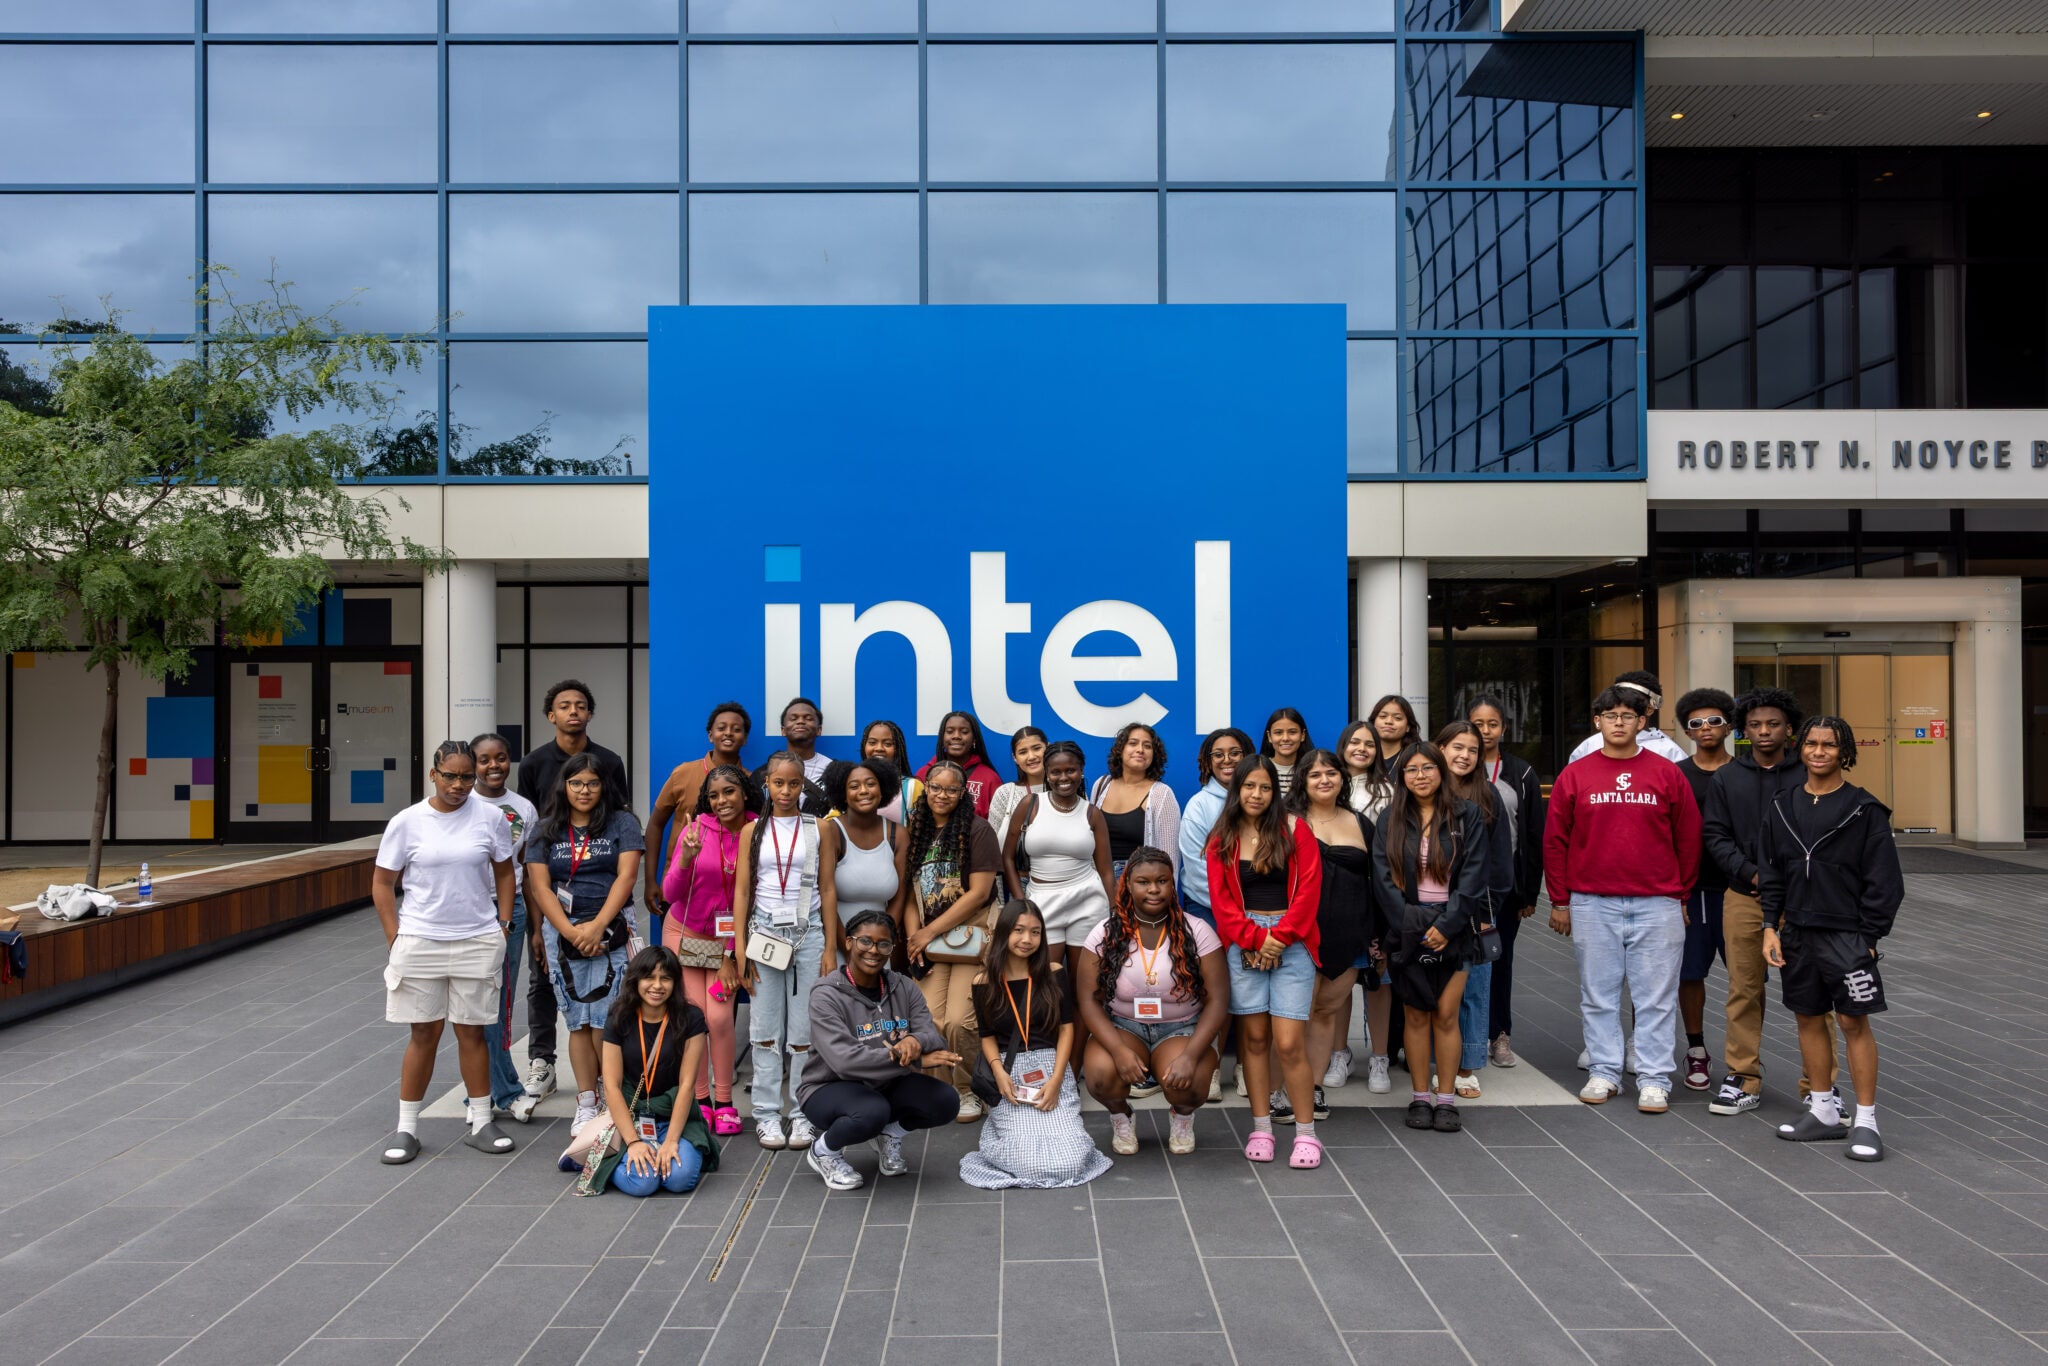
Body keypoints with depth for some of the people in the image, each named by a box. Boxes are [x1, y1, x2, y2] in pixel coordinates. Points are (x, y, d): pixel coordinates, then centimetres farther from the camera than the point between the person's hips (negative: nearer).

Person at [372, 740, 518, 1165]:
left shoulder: (490, 818, -2)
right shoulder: (406, 822, -4)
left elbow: (504, 874, 9)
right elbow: (382, 883, 2)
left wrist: (503, 927, 3)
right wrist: (395, 940, -4)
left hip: (477, 942, 1)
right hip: (419, 942, -1)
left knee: (472, 1032, 8)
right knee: (424, 1034, 6)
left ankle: (480, 1122, 20)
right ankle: (406, 1128, 18)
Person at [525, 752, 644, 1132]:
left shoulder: (622, 823, 4)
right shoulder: (545, 830, 9)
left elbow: (627, 876, -5)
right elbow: (540, 886, 2)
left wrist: (597, 926, -14)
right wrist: (571, 932, -9)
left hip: (612, 927, -2)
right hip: (562, 930, 2)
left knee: (604, 1020, -8)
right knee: (578, 1021, 3)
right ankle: (586, 1105, 9)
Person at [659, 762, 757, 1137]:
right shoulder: (696, 830, -12)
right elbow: (670, 893, -11)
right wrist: (686, 859, -28)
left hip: (730, 940, 0)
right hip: (686, 934, 0)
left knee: (720, 1017, -9)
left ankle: (724, 1102, 6)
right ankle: (700, 1100, 13)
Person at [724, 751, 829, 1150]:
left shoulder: (818, 829, 5)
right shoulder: (753, 831, 7)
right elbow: (742, 890, 5)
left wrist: (830, 948, 0)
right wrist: (739, 948, -3)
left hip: (808, 933, -1)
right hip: (764, 932, 1)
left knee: (805, 1028, 0)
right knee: (765, 1028, 2)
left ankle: (803, 1115, 8)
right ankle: (766, 1114, 10)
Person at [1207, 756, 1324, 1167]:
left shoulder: (1295, 830, 3)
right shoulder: (1221, 840, 7)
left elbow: (1309, 890, -2)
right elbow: (1221, 900, 3)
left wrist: (1279, 937, -7)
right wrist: (1254, 938, -7)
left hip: (1291, 944, -2)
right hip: (1242, 945, 2)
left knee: (1289, 1043, -7)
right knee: (1253, 1038, 4)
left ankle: (1306, 1134, 5)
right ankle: (1261, 1129, 14)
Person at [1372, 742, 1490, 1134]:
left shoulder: (1467, 816, 4)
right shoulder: (1390, 821, 7)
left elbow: (1472, 877, -3)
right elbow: (1384, 880, 0)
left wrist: (1446, 925, -12)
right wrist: (1414, 923, -11)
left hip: (1452, 928, -1)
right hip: (1408, 929, 1)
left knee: (1446, 1014, -3)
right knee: (1415, 1015, 3)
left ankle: (1446, 1099, 6)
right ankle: (1420, 1098, 11)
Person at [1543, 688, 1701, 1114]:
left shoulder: (1667, 774, 3)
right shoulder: (1575, 776, 3)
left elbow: (1688, 839, 7)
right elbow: (1555, 841, 6)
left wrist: (1682, 897, 7)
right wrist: (1559, 902, 4)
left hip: (1657, 904, -1)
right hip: (1592, 906, 1)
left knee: (1656, 997, 2)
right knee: (1598, 995, 8)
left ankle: (1654, 1080, 10)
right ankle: (1603, 1072, 18)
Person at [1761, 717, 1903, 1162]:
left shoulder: (1864, 810, -6)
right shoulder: (1783, 807, 8)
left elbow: (1884, 881, -5)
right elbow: (1772, 874, 12)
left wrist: (1869, 936, -9)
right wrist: (1771, 927, 5)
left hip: (1846, 934, -5)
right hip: (1797, 934, 5)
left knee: (1854, 1022, -4)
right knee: (1809, 1017, 11)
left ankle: (1866, 1121, 4)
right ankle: (1823, 1111, 23)